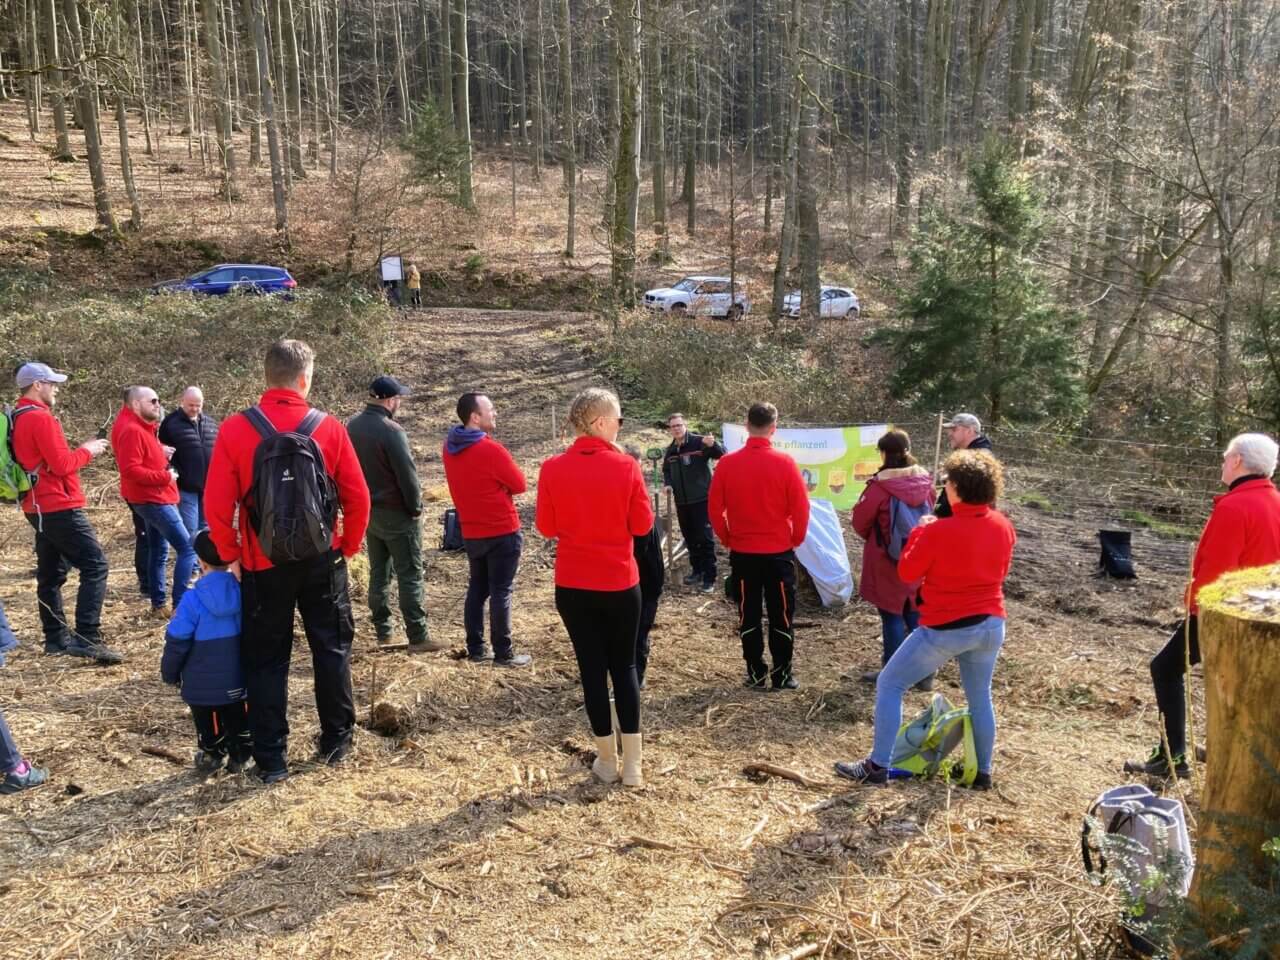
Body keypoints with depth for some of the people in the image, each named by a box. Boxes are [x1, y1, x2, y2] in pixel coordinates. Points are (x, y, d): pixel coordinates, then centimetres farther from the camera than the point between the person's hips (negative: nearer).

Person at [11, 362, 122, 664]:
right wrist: (86, 451, -4)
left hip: (38, 508, 10)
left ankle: (56, 637, 20)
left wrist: (78, 451, 10)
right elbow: (60, 464, -18)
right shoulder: (41, 418, -15)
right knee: (95, 565, -11)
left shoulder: (18, 419, 15)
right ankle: (87, 638, -17)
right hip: (59, 507, -10)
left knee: (51, 573, 14)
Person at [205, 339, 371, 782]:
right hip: (322, 561, 1)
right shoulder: (329, 428, -6)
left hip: (263, 564, 0)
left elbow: (217, 504, -10)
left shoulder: (235, 430, -9)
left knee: (266, 660, 9)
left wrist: (231, 555, 3)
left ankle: (270, 759, 13)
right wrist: (348, 546, 10)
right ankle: (336, 740, 25)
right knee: (332, 649, 16)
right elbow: (357, 497, -4)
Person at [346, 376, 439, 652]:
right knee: (410, 575, -1)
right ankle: (418, 637, 1)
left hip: (368, 511, 8)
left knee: (379, 572, 17)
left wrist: (363, 502, 16)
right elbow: (407, 475, -19)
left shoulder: (352, 426, 3)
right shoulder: (391, 431, -22)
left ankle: (382, 630, 23)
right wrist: (416, 508, -6)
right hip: (396, 514, -8)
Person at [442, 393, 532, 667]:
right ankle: (503, 654, 6)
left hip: (471, 532, 7)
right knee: (501, 592, 0)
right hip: (502, 531, -7)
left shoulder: (450, 447, 3)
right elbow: (519, 485, -10)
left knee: (477, 588, 15)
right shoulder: (491, 450, -21)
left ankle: (475, 649, 20)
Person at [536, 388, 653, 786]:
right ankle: (632, 764, 14)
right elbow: (643, 524, -5)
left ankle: (607, 760, 19)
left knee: (592, 667, 11)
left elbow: (546, 527, 0)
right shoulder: (626, 466, -11)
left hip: (572, 584, 1)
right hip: (620, 582, -1)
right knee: (624, 665, 14)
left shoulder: (553, 469, -7)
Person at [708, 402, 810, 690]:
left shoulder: (727, 463, -6)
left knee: (748, 615, 11)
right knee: (781, 617, 8)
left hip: (742, 553, 2)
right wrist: (795, 540, 8)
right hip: (779, 553, -2)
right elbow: (801, 508, -8)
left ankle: (756, 672, 17)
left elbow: (714, 508, -2)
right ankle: (782, 675, 12)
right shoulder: (785, 463, -11)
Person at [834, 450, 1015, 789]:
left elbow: (907, 571, -8)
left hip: (946, 629, -6)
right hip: (991, 625, 6)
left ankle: (877, 766, 7)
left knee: (889, 684, 6)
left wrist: (920, 531, 4)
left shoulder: (939, 531, -20)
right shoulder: (1004, 527, -2)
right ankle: (982, 772, 30)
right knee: (980, 697, 22)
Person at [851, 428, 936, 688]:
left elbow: (860, 521, -9)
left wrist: (871, 537, 12)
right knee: (916, 614, 14)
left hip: (887, 560, -5)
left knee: (892, 615, 5)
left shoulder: (880, 486, -19)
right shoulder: (924, 482, -3)